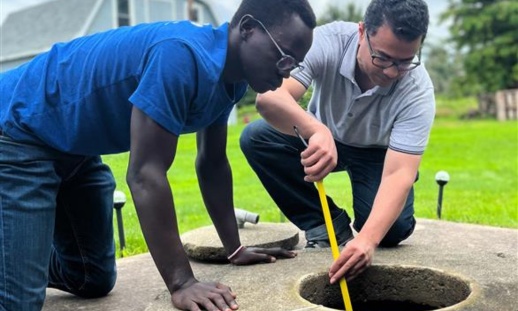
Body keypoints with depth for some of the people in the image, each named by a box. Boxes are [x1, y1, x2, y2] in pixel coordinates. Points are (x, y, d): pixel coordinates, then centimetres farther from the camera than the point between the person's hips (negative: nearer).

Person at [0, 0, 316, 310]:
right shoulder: (183, 56, -32)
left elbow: (212, 163, 6)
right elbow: (145, 173, -34)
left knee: (94, 282, 15)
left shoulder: (231, 74, -3)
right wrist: (182, 283, -33)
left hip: (74, 148, 9)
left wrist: (236, 249, 7)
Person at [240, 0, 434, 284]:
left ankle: (360, 228, 13)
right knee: (255, 137, -25)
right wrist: (317, 131, -65)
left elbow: (399, 174, -37)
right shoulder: (328, 40, -32)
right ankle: (328, 224, -10)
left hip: (376, 153, -1)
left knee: (394, 228, -27)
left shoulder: (418, 90, -31)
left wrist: (368, 239, -52)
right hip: (321, 140, 2)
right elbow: (269, 97, -45)